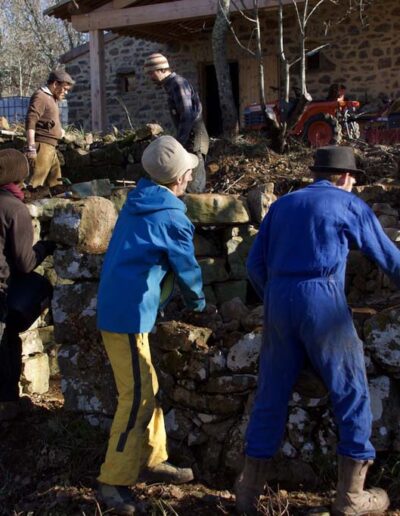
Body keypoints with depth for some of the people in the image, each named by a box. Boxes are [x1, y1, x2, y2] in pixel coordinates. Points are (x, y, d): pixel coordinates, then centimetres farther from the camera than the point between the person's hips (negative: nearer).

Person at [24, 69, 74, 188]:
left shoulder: (52, 98, 21)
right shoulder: (40, 96, -8)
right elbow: (30, 122, -19)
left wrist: (59, 130, 13)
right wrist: (31, 148, -26)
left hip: (51, 148, 10)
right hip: (42, 146, -10)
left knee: (55, 185, 14)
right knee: (35, 185, -15)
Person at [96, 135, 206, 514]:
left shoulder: (137, 204, 11)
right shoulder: (173, 219, -12)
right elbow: (187, 270, 0)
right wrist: (197, 303, 19)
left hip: (114, 309, 9)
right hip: (129, 315, -9)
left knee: (146, 389, 17)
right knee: (137, 398, -5)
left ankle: (151, 460, 27)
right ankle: (113, 482, -1)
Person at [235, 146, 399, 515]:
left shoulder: (282, 204, 20)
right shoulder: (350, 205, 8)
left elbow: (256, 265, 16)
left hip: (279, 302, 5)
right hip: (323, 301, -5)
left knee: (271, 396, 12)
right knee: (352, 393, 7)